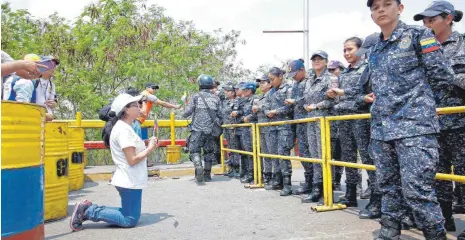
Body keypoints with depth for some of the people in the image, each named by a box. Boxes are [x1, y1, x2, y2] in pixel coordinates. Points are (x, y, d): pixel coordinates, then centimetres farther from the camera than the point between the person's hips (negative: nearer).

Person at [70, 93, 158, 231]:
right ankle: (88, 211, 1)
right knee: (130, 220, -1)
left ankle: (89, 209, 14)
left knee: (131, 216, 17)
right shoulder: (123, 129, -18)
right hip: (130, 182, -10)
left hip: (130, 181, 10)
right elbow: (132, 160, -22)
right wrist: (150, 149, -11)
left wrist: (147, 147, 2)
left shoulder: (125, 128, 13)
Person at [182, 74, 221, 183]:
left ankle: (198, 166, -23)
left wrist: (184, 114, 19)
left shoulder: (196, 96, -2)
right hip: (211, 130, 3)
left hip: (197, 130, -3)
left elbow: (188, 112, -3)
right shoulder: (216, 98, 6)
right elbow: (219, 116, 9)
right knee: (209, 151, 13)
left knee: (194, 150, 3)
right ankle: (207, 175, 18)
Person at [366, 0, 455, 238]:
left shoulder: (417, 34, 1)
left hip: (414, 125, -6)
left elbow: (443, 74, -3)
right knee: (388, 187, 12)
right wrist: (379, 99, 11)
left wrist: (413, 76, 8)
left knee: (416, 190, -11)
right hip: (381, 128, 6)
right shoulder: (374, 51, 17)